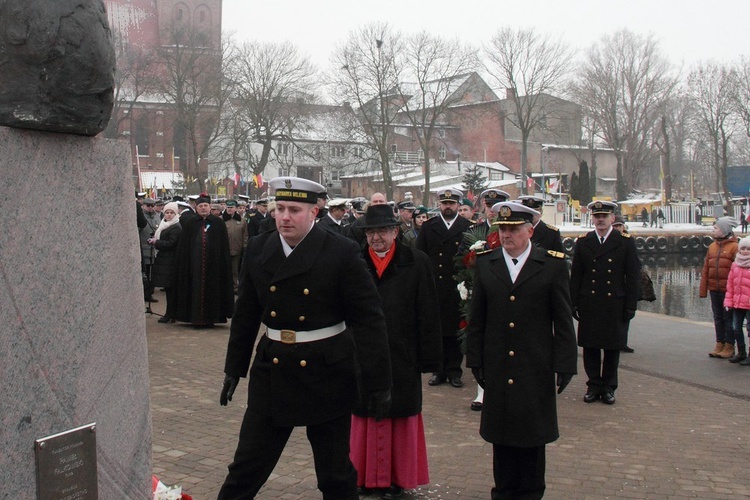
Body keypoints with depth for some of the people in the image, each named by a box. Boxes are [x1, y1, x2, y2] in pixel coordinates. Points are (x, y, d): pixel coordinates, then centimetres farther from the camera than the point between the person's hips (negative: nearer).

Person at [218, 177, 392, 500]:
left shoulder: (343, 253, -11)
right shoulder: (258, 250, 1)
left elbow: (369, 319, -11)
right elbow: (246, 315, 11)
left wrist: (378, 383, -12)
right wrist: (234, 368, 14)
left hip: (327, 375, -3)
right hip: (271, 372, 3)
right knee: (246, 467, 8)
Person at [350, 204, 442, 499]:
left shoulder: (416, 263, -2)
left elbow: (428, 315, -3)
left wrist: (428, 359, -6)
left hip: (402, 357, -1)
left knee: (399, 417, 9)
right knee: (366, 416, 10)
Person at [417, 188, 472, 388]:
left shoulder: (468, 227, 4)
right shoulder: (428, 227, 8)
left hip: (458, 288, -1)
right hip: (434, 288, 1)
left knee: (456, 329, 4)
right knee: (436, 329, 4)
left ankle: (454, 370, 13)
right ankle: (439, 370, 14)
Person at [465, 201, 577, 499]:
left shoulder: (553, 264, -2)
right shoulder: (485, 263, 5)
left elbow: (563, 321, -2)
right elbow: (477, 318, 7)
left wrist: (564, 364, -5)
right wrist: (476, 360, 3)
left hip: (536, 370, -2)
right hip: (497, 368, 2)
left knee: (533, 435, 8)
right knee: (500, 434, 10)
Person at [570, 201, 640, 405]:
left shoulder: (625, 242, 0)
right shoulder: (583, 242, 4)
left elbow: (633, 276, 0)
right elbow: (575, 275, 6)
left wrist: (631, 306, -5)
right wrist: (574, 303, 0)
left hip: (615, 305, -1)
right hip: (589, 305, 1)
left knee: (613, 348, 7)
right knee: (590, 347, 6)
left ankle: (608, 387, 18)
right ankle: (594, 386, 17)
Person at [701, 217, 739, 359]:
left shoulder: (734, 247, -9)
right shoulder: (712, 246, 10)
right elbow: (705, 270, 11)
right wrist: (703, 290, 9)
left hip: (728, 290, -6)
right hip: (714, 290, 6)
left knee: (729, 318, 3)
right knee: (718, 318, 12)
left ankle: (729, 347, 12)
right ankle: (719, 345, 21)